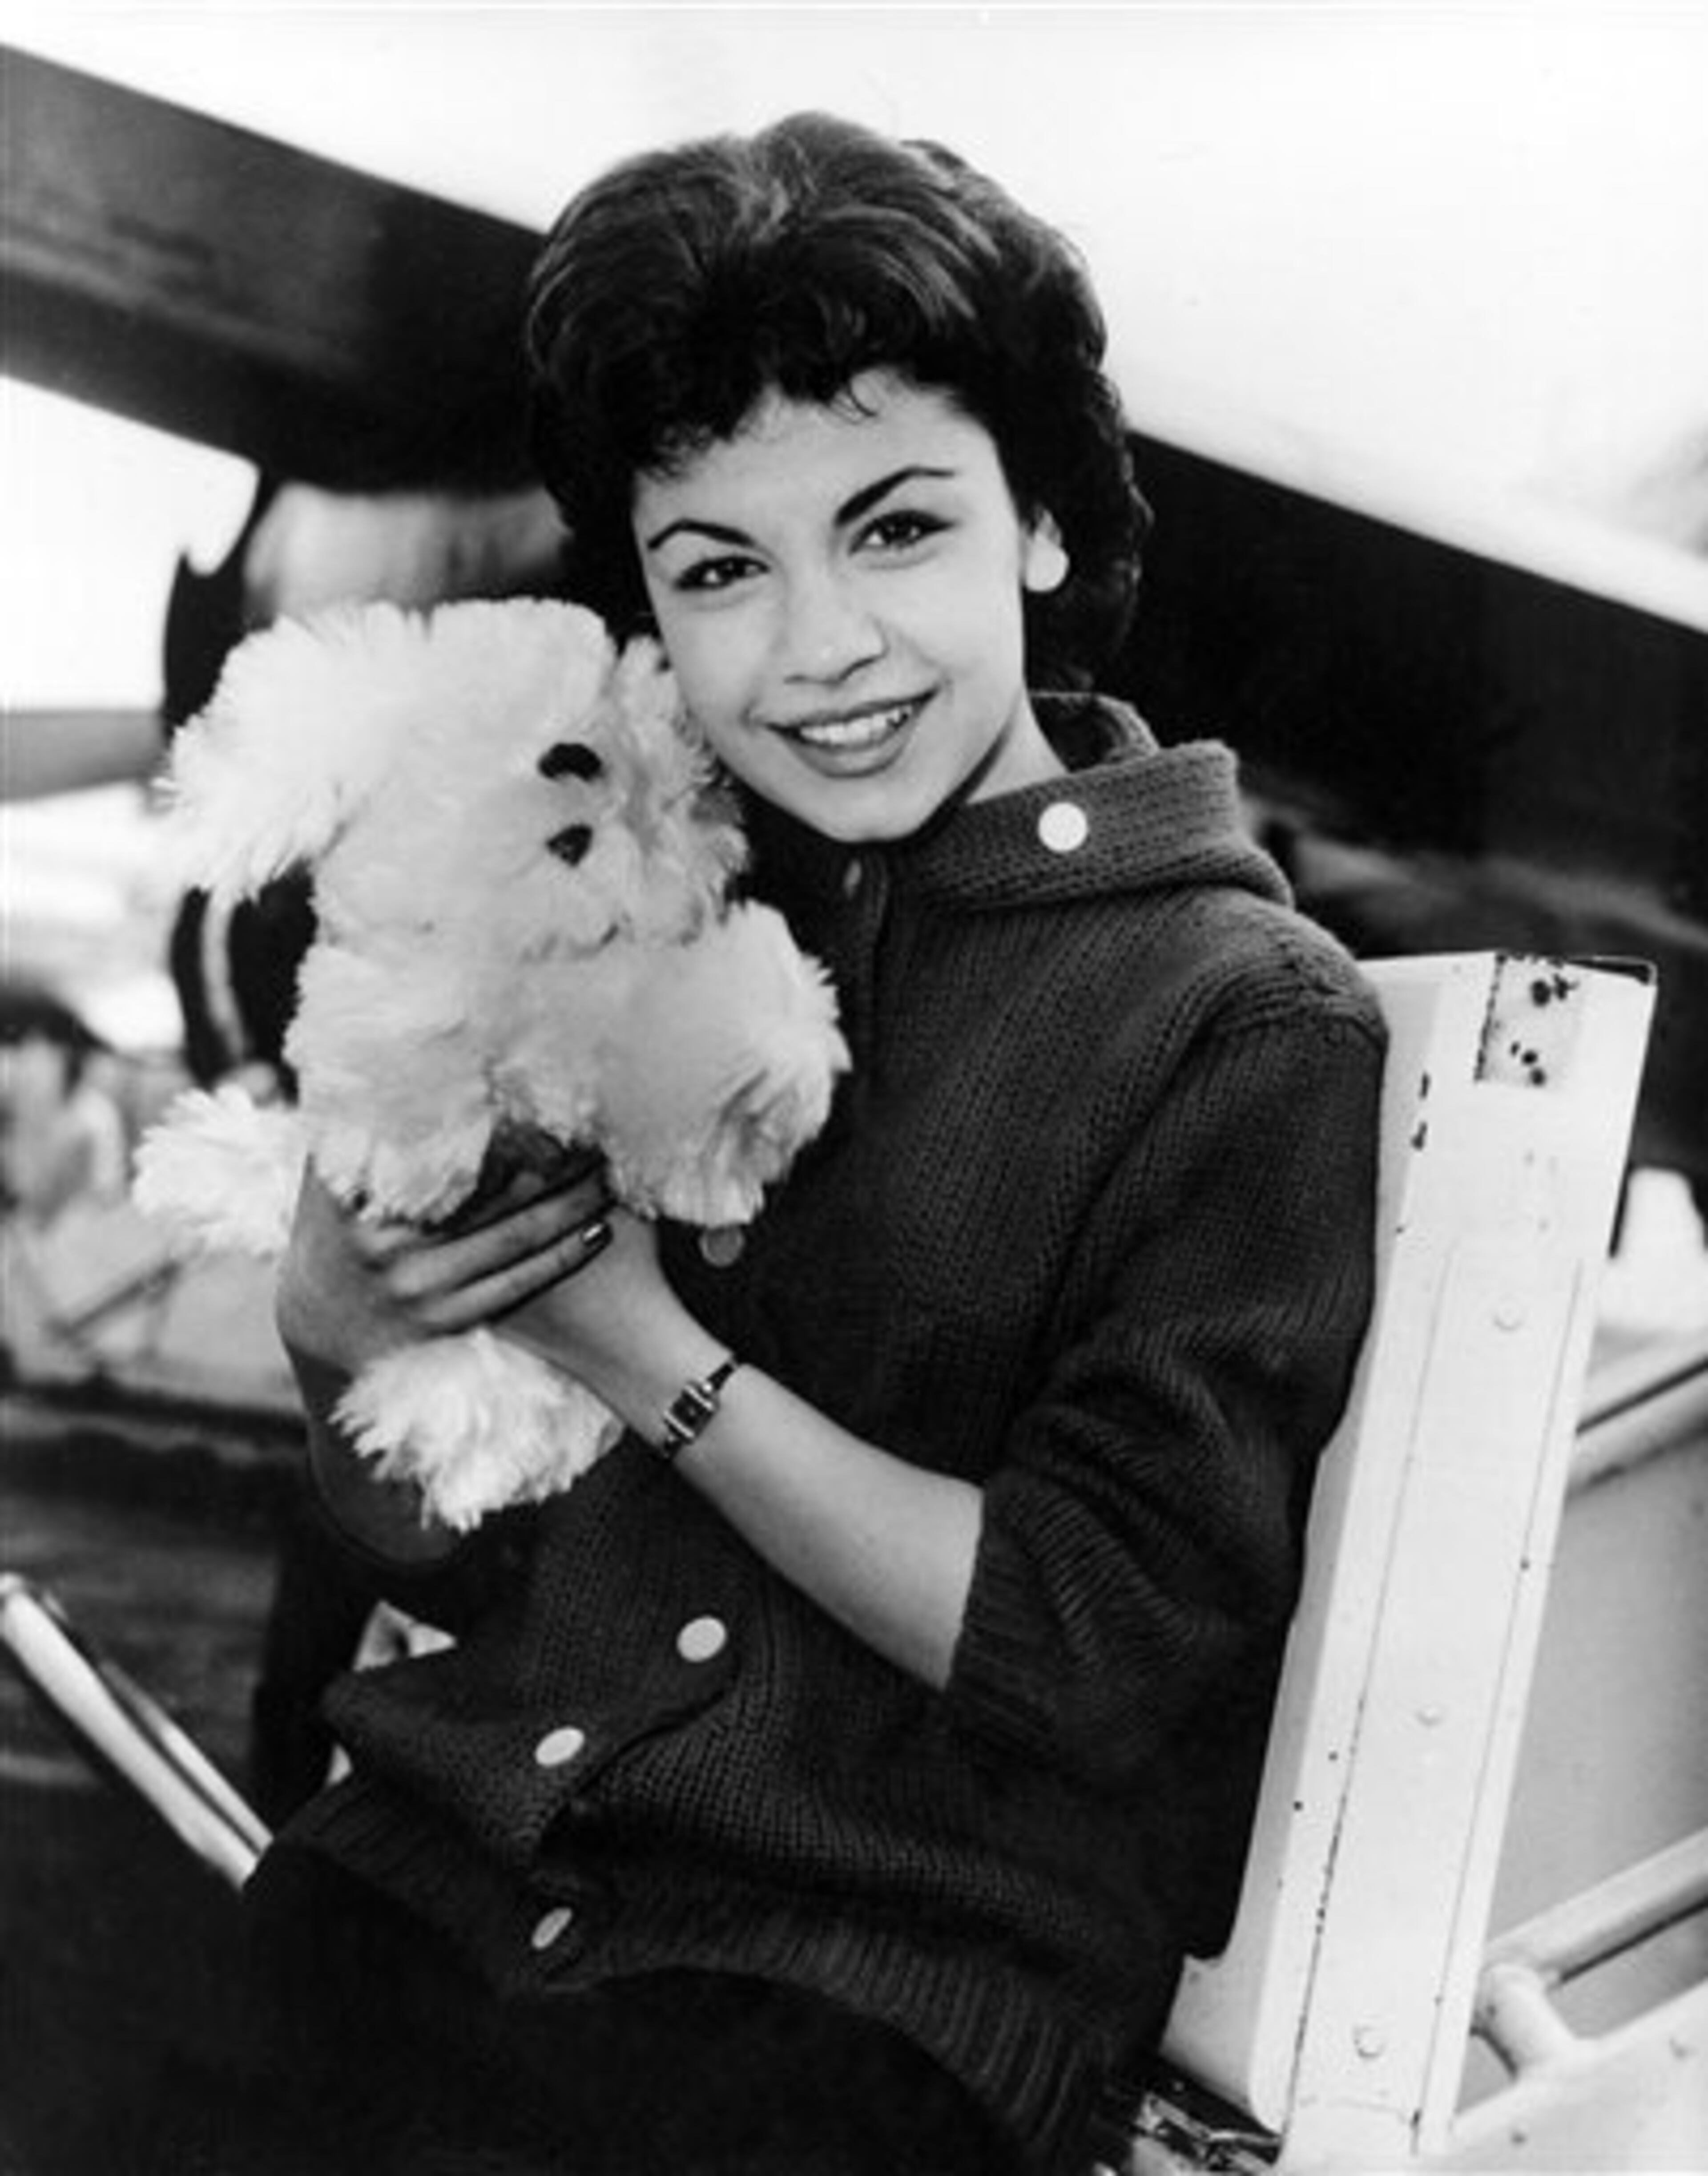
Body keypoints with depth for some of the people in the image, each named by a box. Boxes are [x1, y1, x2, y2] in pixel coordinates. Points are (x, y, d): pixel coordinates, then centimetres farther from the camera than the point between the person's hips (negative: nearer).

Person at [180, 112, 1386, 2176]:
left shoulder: (1251, 1022, -6)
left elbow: (1094, 1654, -11)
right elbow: (455, 1557, 11)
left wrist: (643, 1350, -12)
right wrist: (335, 1327, -8)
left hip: (877, 2001, -3)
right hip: (442, 1876, 4)